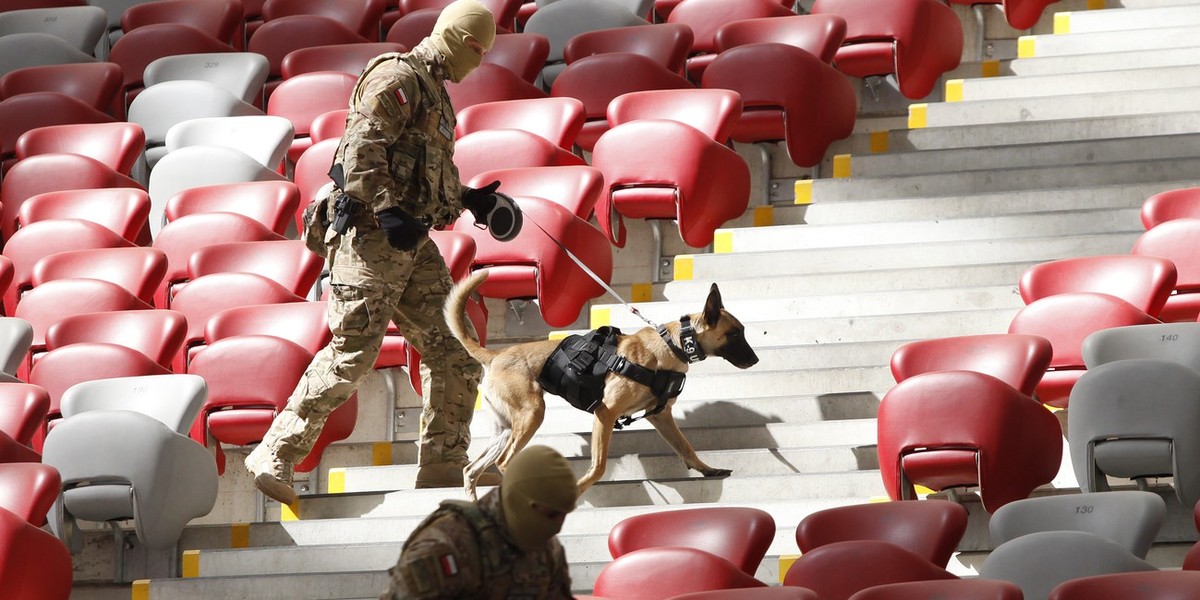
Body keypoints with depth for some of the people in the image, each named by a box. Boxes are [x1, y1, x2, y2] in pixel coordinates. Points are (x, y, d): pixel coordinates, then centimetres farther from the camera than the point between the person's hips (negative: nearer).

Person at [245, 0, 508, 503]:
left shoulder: (432, 90, 23)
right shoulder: (398, 78, -9)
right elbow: (361, 151, -20)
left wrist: (469, 200, 24)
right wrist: (388, 211, -27)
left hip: (412, 243, 10)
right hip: (373, 237, -10)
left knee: (453, 354, 5)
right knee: (352, 353, -12)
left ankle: (442, 467, 12)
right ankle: (275, 455, -4)